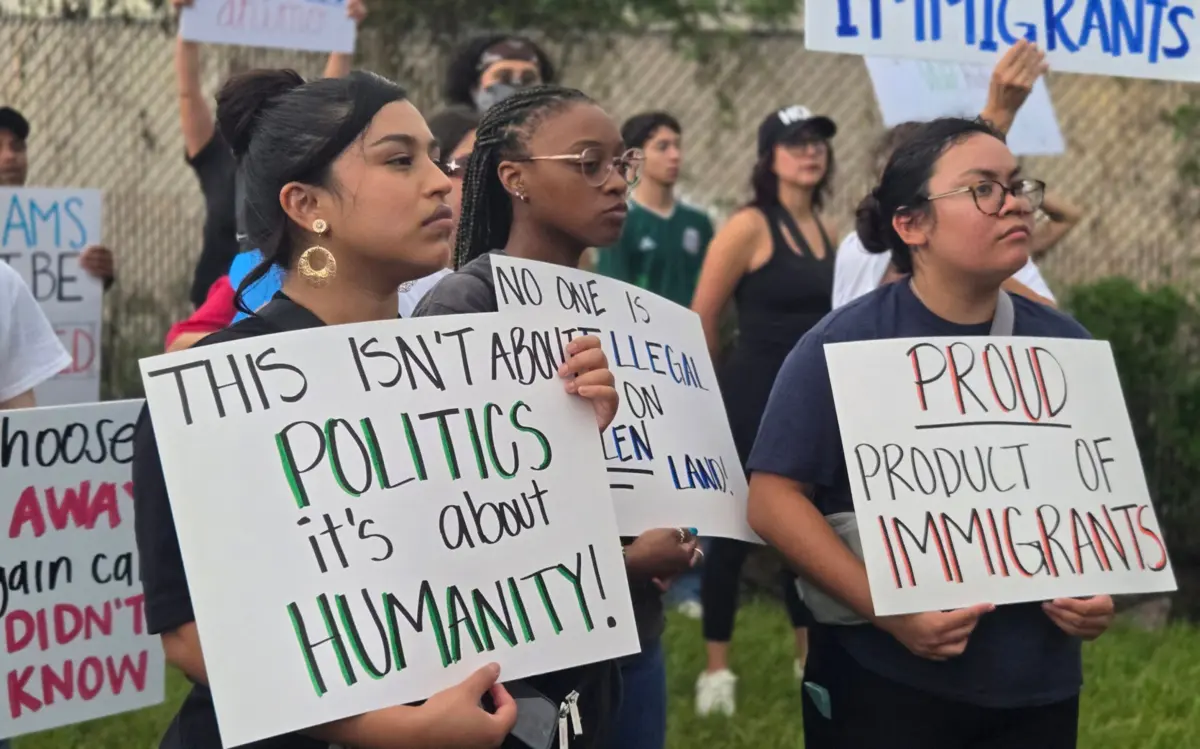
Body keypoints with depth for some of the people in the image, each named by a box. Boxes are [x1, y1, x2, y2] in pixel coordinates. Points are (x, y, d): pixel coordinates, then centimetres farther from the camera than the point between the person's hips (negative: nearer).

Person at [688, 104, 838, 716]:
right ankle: (717, 670, 10)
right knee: (736, 532, 1)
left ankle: (811, 659, 27)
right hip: (753, 399, -7)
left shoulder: (826, 229, 9)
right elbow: (701, 320, -12)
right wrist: (711, 393, -3)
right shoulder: (750, 227, -13)